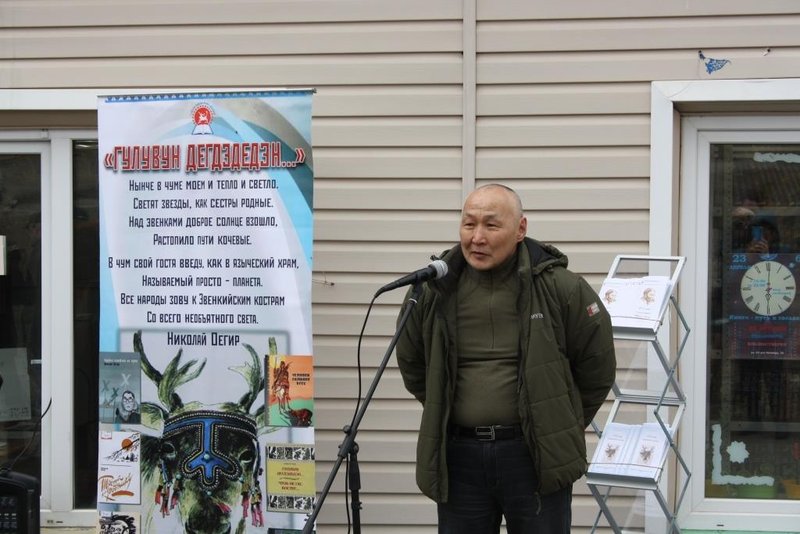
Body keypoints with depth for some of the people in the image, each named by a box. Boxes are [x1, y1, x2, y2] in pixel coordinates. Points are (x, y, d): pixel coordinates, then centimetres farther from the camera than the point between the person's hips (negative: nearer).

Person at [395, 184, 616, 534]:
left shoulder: (559, 287, -5)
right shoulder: (432, 290, 2)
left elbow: (597, 364, 7)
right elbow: (411, 363, 20)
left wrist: (565, 423, 12)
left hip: (536, 455, -2)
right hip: (457, 455, 3)